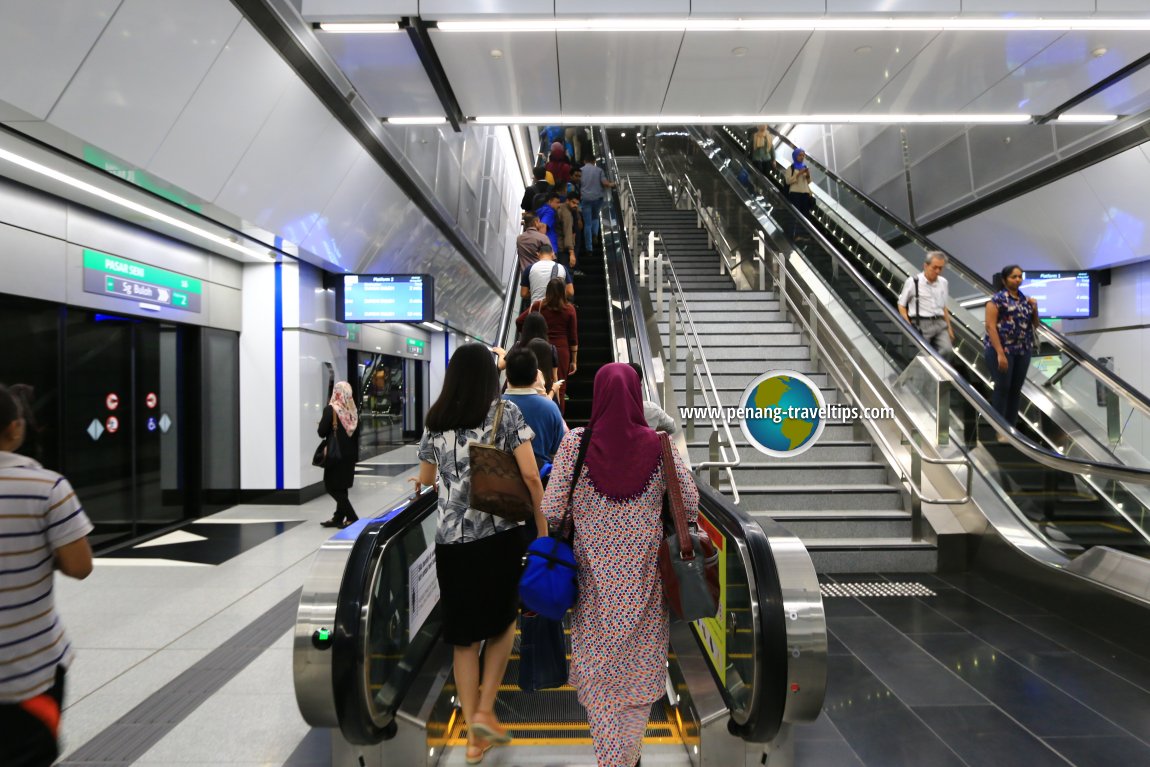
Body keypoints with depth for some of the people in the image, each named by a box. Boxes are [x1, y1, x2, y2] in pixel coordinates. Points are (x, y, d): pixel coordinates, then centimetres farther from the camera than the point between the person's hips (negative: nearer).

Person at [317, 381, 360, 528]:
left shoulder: (330, 409, -14)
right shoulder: (353, 411, 3)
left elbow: (321, 432, -13)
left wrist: (322, 423, 8)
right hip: (350, 454, 6)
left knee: (332, 486, 4)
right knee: (341, 487, 15)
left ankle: (352, 517, -3)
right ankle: (338, 518, 19)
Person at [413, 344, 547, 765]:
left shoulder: (435, 422, 7)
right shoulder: (506, 412, -3)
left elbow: (425, 477, 22)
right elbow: (530, 475, -10)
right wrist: (542, 526, -1)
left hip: (451, 541, 3)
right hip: (501, 536, -2)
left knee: (464, 637, 14)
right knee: (502, 623, 22)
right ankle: (485, 711, 17)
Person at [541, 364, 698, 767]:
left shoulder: (574, 443, -13)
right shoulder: (659, 445, -10)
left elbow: (551, 510, -13)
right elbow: (690, 503, -4)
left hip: (595, 576, -1)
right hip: (644, 576, 1)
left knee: (598, 662, 17)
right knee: (641, 661, 20)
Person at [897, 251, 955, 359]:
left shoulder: (943, 282, 13)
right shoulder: (913, 282, -3)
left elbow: (944, 307, 21)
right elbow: (901, 305, 1)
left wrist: (949, 327, 19)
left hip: (940, 323, 4)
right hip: (921, 325, -4)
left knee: (947, 350, -17)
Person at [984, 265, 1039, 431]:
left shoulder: (1025, 299, 12)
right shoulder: (997, 299, -7)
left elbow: (1035, 324, 18)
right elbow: (990, 326, -14)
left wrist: (1034, 309, -2)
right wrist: (1000, 353, -20)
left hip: (1023, 351, 6)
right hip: (1001, 349, -6)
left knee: (1016, 389, 8)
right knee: (1003, 388, -5)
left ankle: (1011, 427, 16)